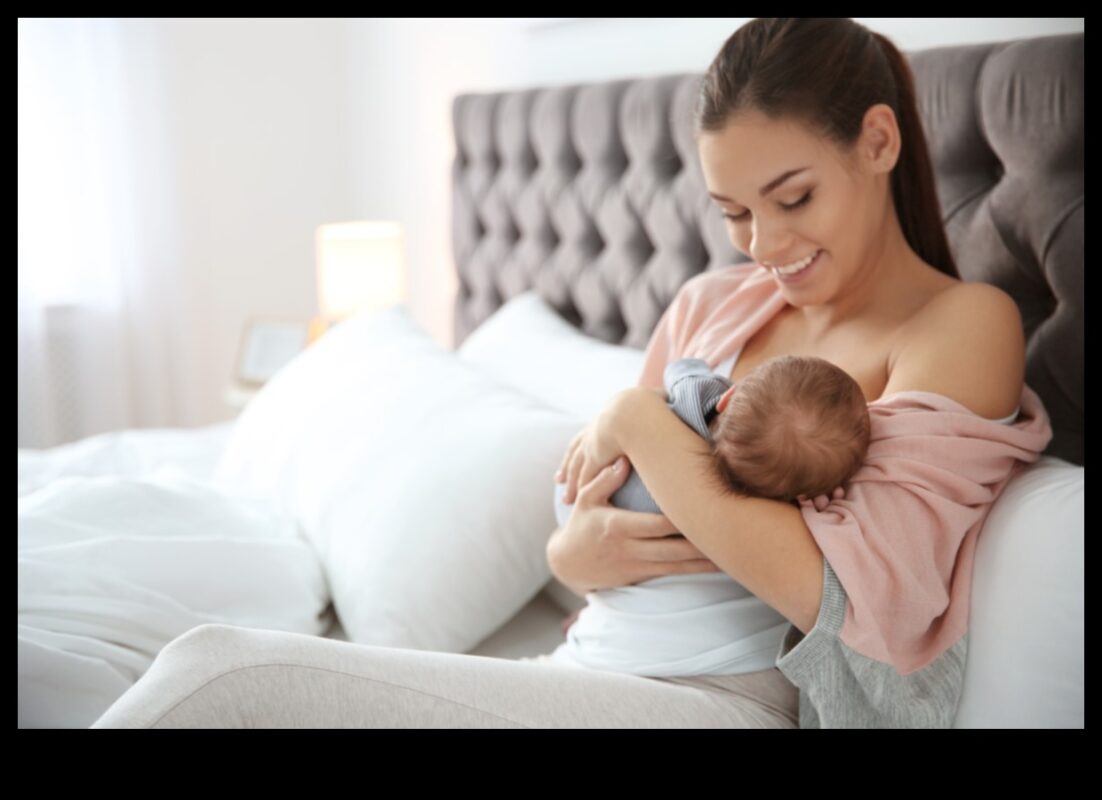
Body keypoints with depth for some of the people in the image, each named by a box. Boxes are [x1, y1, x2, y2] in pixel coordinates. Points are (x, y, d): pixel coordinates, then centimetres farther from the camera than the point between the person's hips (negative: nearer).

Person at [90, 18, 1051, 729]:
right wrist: (576, 550, -7)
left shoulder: (964, 324, -3)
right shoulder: (710, 304, 14)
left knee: (221, 675, -20)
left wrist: (636, 420, -9)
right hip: (596, 669, 6)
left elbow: (848, 591, -16)